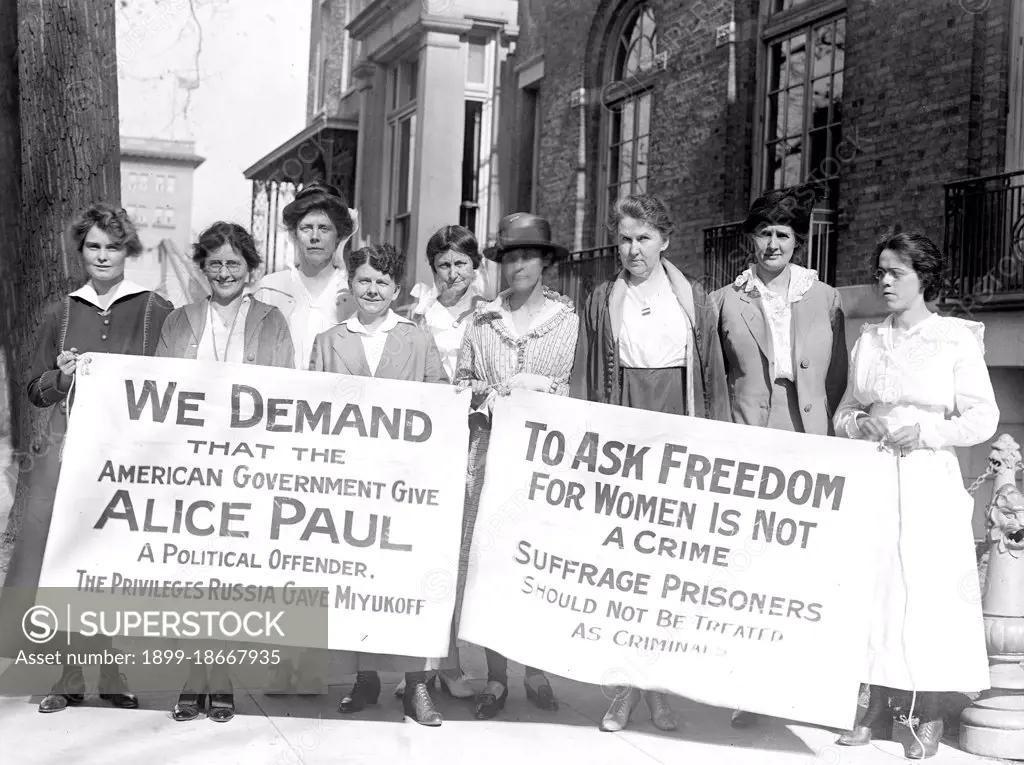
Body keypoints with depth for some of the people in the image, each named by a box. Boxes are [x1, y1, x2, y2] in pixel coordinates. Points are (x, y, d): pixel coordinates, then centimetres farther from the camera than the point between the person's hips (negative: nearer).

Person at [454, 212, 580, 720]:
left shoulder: (565, 318, 5)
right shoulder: (484, 317, 10)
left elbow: (561, 388, 2)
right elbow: (461, 383, 12)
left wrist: (500, 389, -5)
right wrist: (492, 394, -6)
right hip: (491, 446, 1)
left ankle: (537, 671, 11)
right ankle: (496, 677, 7)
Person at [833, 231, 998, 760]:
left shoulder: (956, 340, -1)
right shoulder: (868, 339, 11)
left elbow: (983, 418, -2)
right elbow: (844, 412, 17)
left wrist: (925, 432, -14)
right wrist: (861, 424, -5)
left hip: (928, 483, -3)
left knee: (928, 591, -2)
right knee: (873, 588, 3)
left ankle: (930, 716, 9)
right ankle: (876, 705, 14)